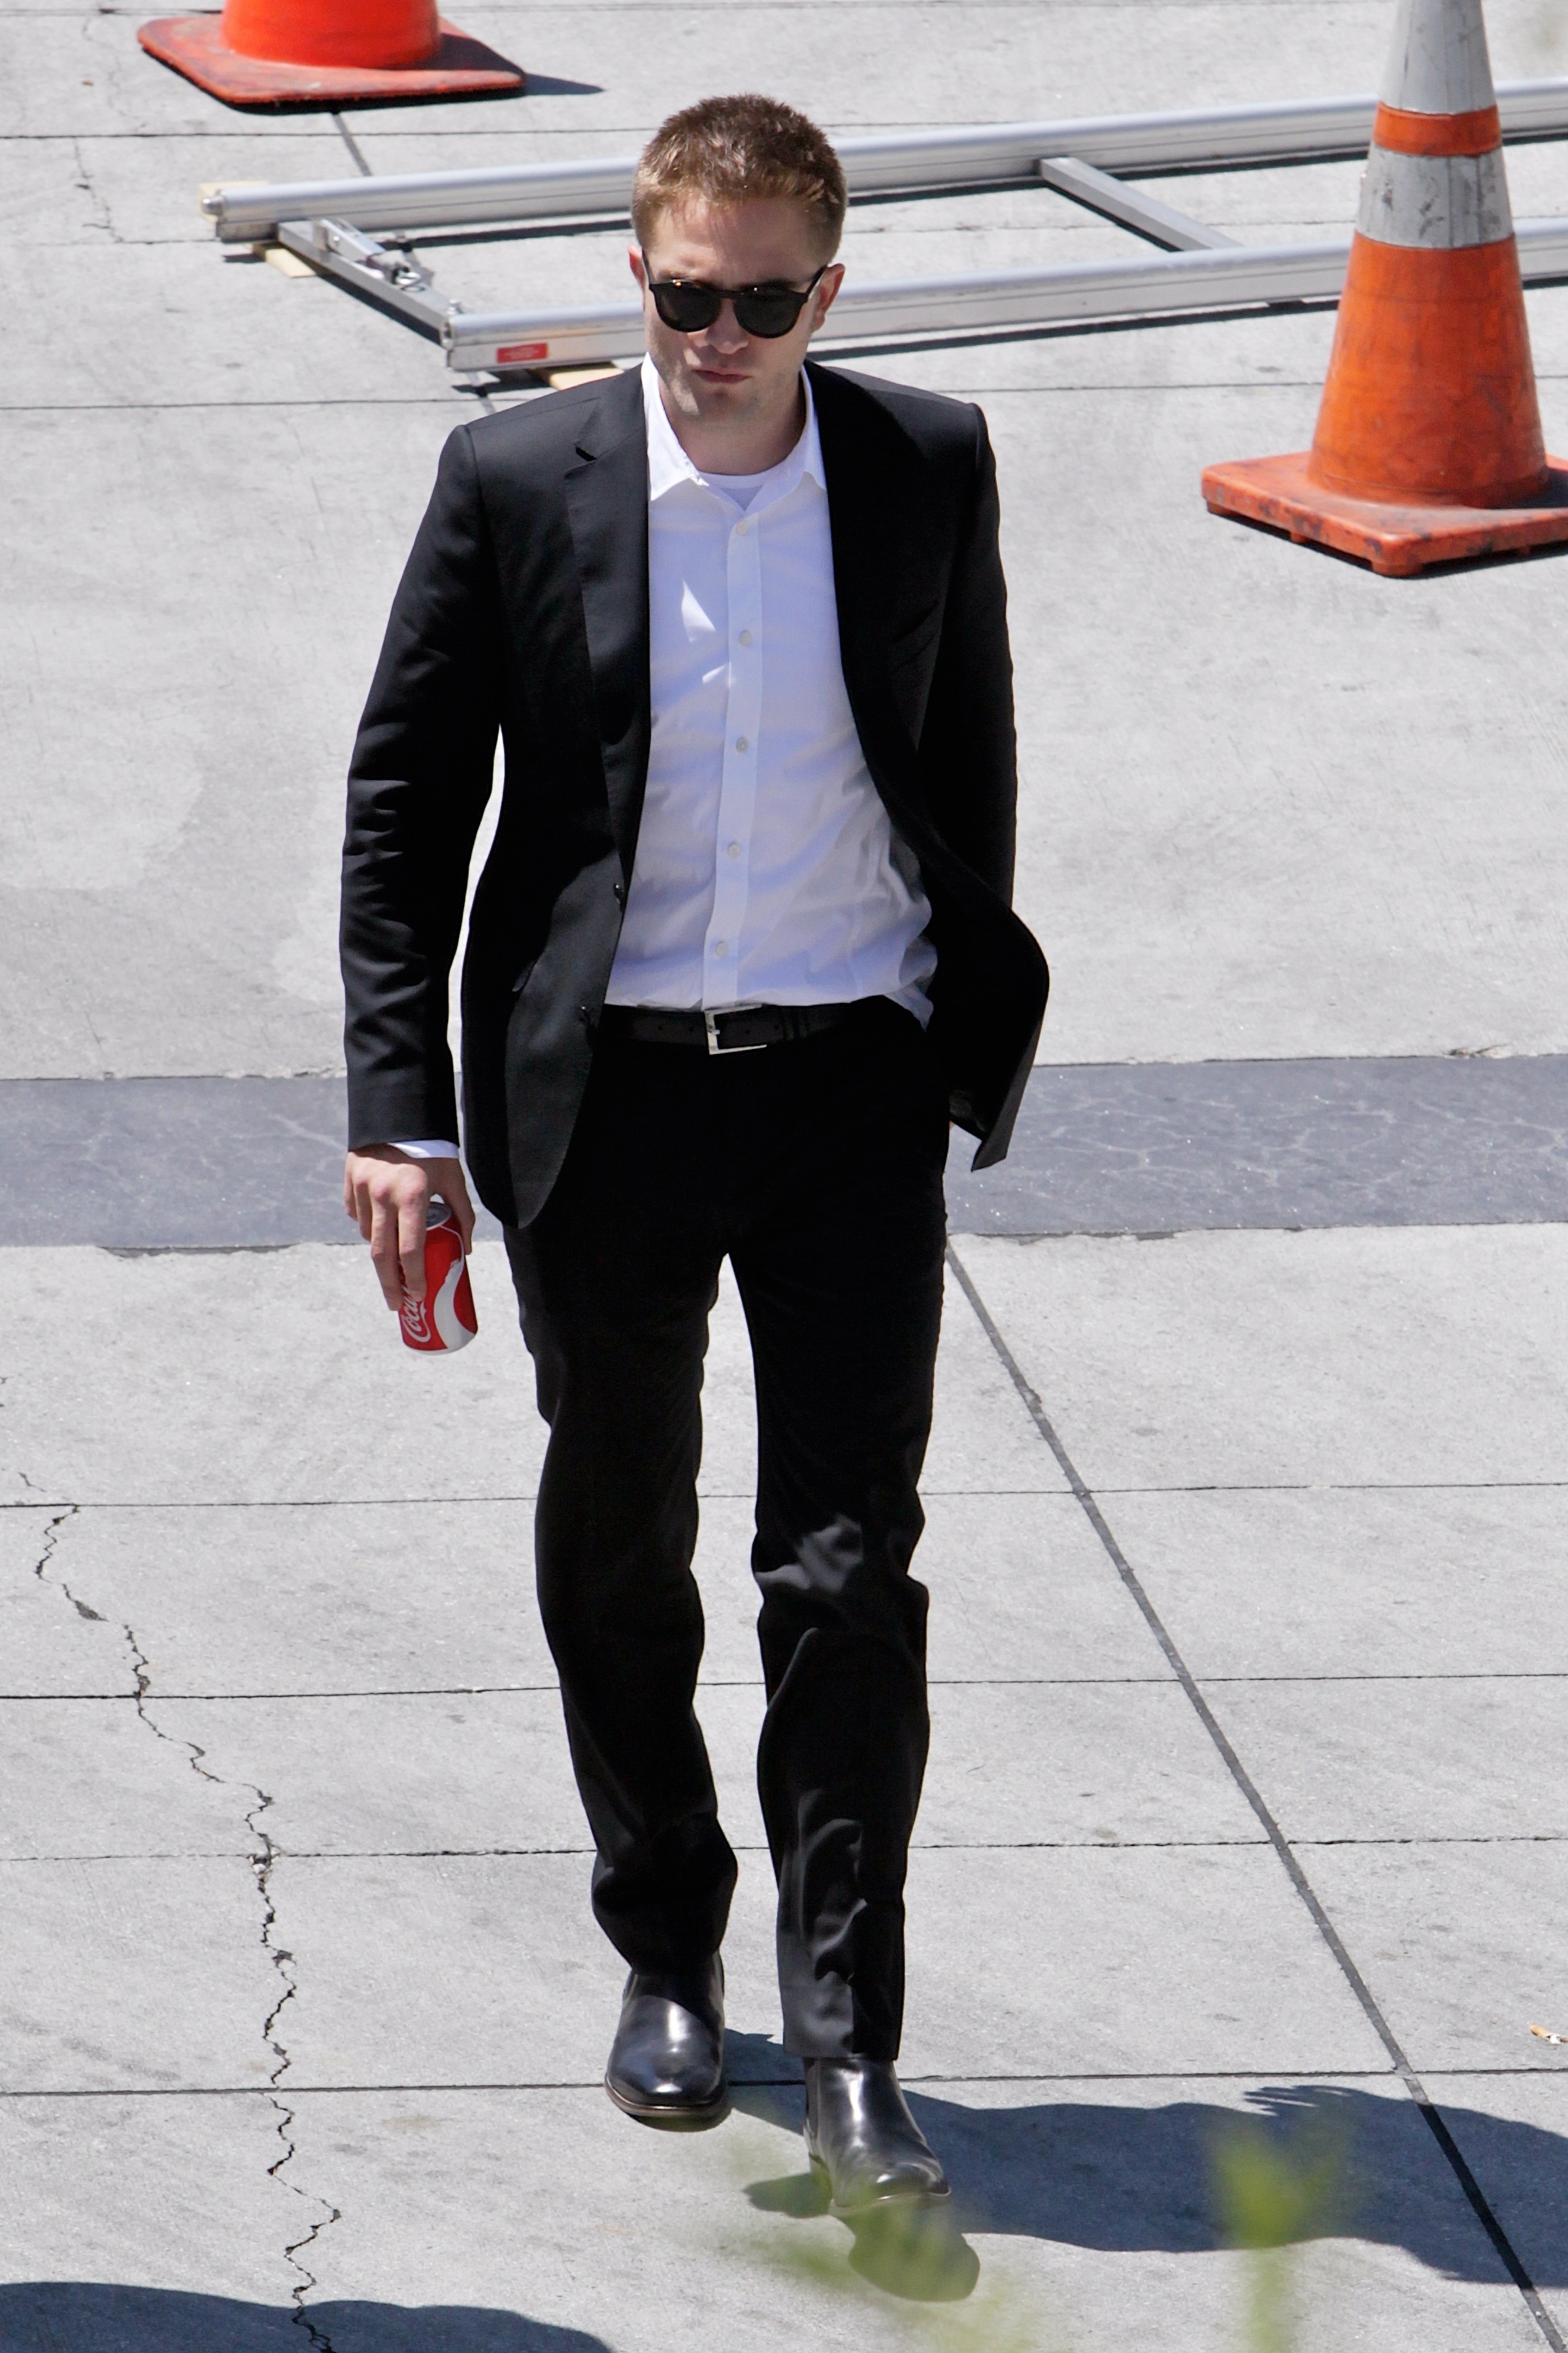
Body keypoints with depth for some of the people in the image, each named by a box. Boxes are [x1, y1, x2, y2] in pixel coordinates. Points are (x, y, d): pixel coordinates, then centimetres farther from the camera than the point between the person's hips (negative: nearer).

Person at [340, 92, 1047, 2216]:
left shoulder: (929, 470, -2)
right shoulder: (519, 483, -6)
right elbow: (405, 802, -1)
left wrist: (972, 1036, 14)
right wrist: (400, 1111, -6)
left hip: (851, 1085, 0)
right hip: (603, 1088, 1)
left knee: (851, 1561, -5)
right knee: (618, 1546, 14)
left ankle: (848, 2043, -1)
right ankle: (667, 1962, 32)